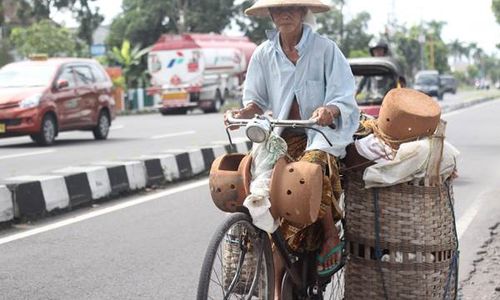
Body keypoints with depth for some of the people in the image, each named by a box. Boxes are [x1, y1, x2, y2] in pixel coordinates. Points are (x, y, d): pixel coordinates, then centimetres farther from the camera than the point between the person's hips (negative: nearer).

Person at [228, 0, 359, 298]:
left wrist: (329, 110, -29)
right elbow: (257, 98, 13)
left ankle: (331, 235, -9)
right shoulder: (264, 54, 7)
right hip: (281, 136, 3)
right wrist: (246, 111, -10)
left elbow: (345, 99, -7)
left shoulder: (325, 49, -3)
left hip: (321, 132, -3)